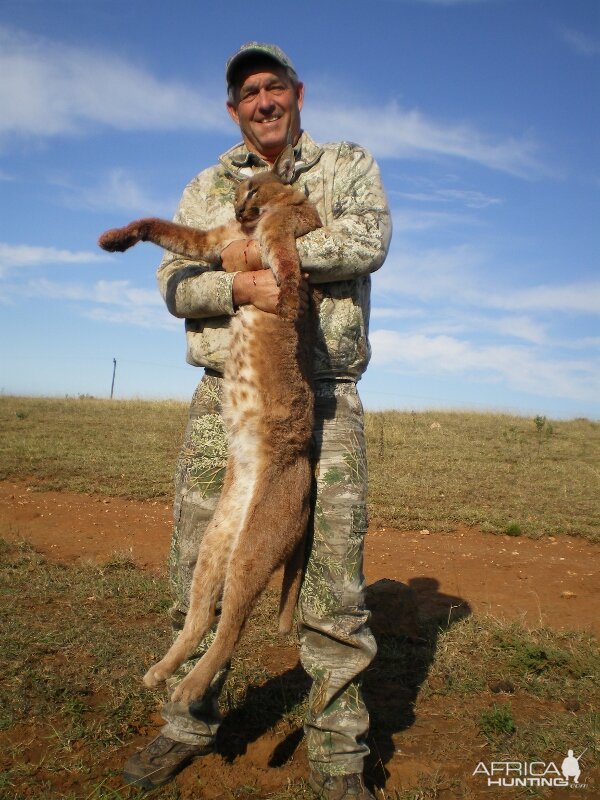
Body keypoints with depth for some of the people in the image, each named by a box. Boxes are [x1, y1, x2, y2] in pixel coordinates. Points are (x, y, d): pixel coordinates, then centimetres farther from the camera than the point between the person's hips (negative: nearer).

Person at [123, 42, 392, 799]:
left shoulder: (348, 165, 14)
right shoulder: (207, 187, 18)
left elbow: (368, 241, -7)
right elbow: (174, 281, 5)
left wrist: (261, 251, -9)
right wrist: (239, 286, -15)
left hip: (322, 399, -2)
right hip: (224, 394, 3)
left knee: (333, 582, -2)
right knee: (198, 571, 7)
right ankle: (190, 724, 29)